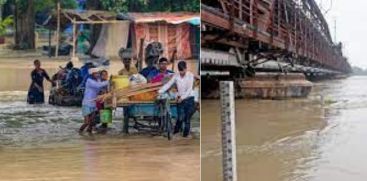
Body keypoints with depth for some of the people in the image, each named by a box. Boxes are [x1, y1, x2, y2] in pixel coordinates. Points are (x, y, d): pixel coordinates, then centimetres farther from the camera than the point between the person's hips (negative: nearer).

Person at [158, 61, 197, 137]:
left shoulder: (190, 75, -11)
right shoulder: (176, 76, -2)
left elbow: (189, 89, -17)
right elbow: (168, 84, -7)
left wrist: (182, 97, -26)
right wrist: (159, 92, -19)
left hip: (189, 99, -2)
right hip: (180, 99, 2)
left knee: (187, 117, 2)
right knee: (181, 117, -2)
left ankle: (186, 133, 18)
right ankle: (177, 129, 25)